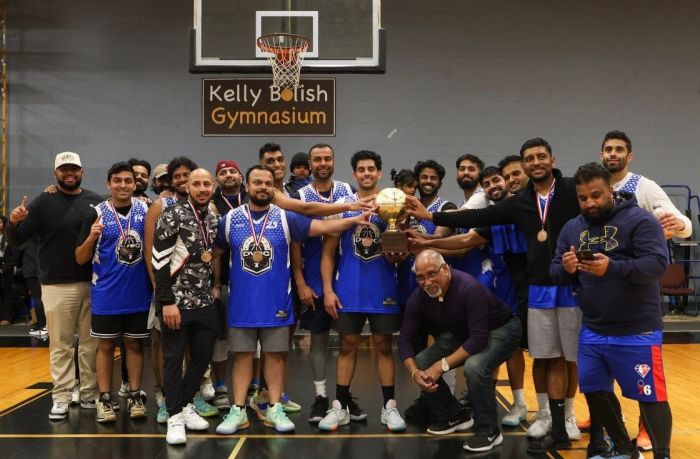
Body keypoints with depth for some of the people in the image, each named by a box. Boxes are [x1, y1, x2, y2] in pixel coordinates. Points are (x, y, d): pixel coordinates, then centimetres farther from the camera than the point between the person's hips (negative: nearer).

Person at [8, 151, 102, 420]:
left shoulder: (96, 202, 6)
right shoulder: (43, 202, 1)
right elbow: (18, 239, -1)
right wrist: (14, 223, -23)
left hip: (93, 283, 2)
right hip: (57, 285, -2)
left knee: (91, 342, 8)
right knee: (60, 343, 2)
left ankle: (90, 394, 19)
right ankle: (61, 398, 10)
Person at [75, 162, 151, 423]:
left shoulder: (146, 210, 0)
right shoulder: (97, 213, -6)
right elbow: (80, 259, -5)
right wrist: (91, 237, -23)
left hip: (139, 293, 2)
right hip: (106, 295, -2)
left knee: (134, 344, 11)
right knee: (106, 345, 8)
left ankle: (135, 397, 20)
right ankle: (105, 400, 17)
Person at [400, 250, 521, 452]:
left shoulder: (469, 288, -34)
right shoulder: (419, 297, -16)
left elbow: (479, 339, -36)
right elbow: (405, 338, -11)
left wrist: (443, 365, -35)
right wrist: (414, 372, -27)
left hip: (499, 330, -7)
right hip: (460, 334, 7)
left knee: (474, 366, -35)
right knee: (421, 364, -8)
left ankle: (489, 431, -14)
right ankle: (453, 417, 13)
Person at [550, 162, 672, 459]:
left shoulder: (639, 220, -10)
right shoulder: (572, 228, 8)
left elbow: (657, 264, -21)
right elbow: (555, 272, 7)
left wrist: (612, 268, -35)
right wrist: (566, 269, -17)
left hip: (637, 331, -6)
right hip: (592, 331, 6)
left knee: (650, 397, 0)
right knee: (595, 392, 15)